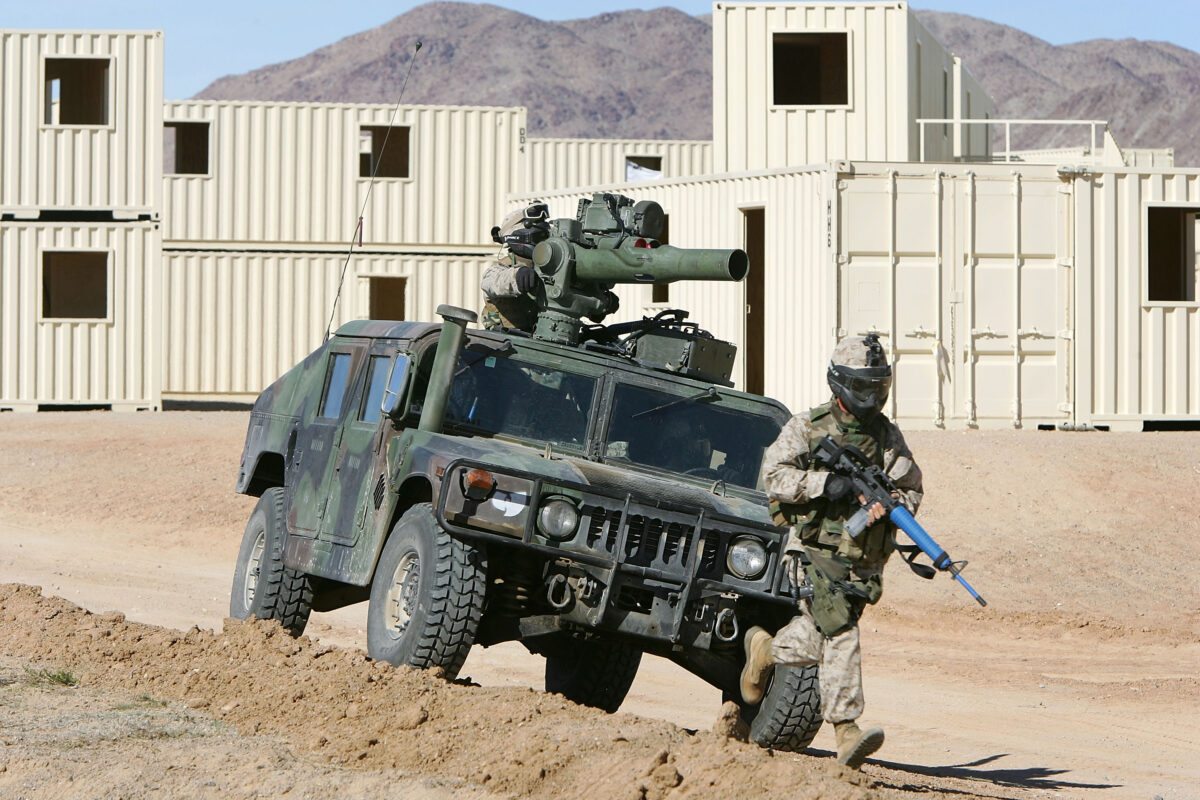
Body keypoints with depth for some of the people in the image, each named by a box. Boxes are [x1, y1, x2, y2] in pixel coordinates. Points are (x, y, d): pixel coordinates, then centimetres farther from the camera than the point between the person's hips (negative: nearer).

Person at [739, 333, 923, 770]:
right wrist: (825, 483, -17)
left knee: (815, 642, -2)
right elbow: (774, 475, -5)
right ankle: (847, 731, -13)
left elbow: (911, 489, 13)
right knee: (840, 635, -18)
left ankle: (765, 648, 26)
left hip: (863, 561, 4)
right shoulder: (807, 427, 2)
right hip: (816, 550, -4)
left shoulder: (888, 435, 13)